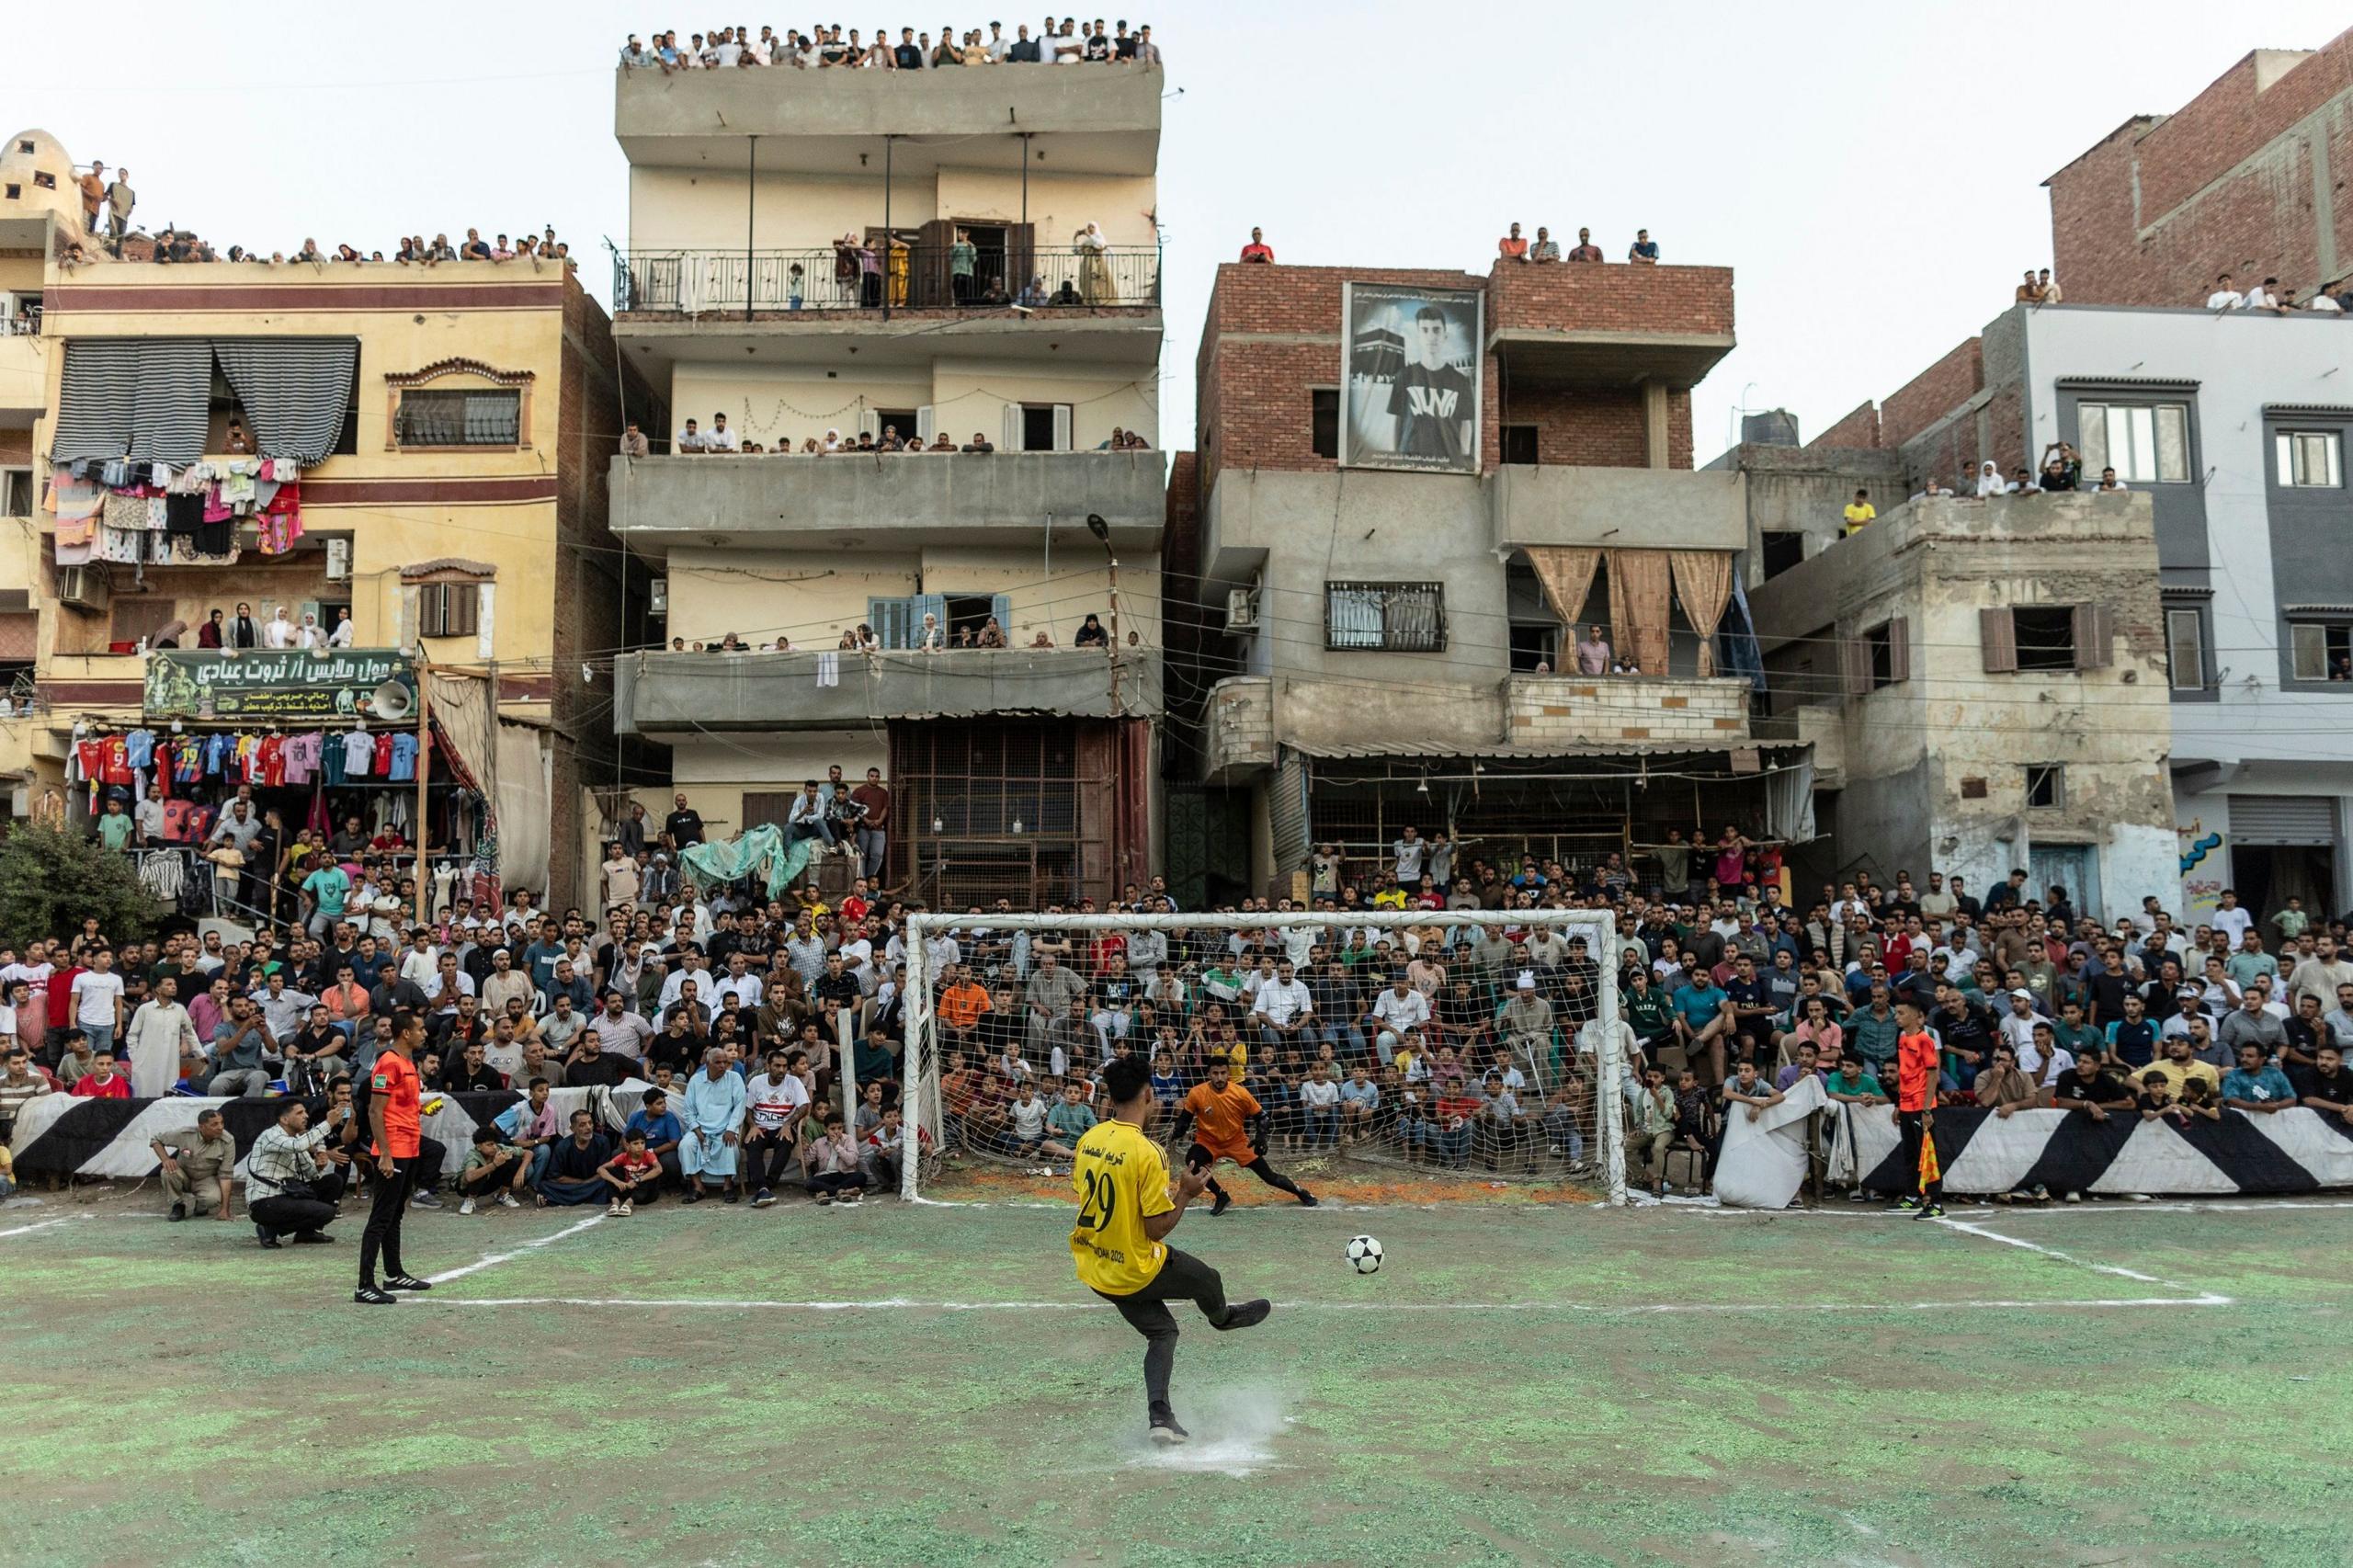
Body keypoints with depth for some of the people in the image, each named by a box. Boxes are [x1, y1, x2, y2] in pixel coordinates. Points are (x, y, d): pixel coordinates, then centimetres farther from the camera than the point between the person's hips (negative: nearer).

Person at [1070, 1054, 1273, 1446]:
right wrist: (1186, 1193, -9)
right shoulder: (1146, 1152, -26)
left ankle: (1159, 1415, 13)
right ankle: (1223, 1316, 54)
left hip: (1093, 1269, 7)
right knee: (1208, 1280, 23)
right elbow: (1157, 1229, -23)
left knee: (1162, 1331, 22)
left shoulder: (1089, 1139, -6)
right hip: (1136, 1271, -6)